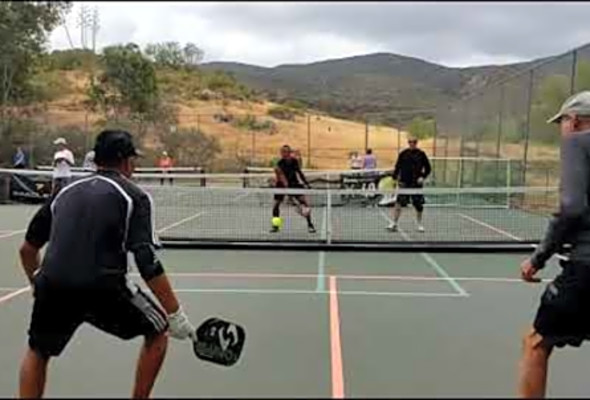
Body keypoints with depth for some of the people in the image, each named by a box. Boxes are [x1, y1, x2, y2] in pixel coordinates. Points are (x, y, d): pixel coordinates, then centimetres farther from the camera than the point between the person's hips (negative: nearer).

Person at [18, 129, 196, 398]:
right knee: (157, 332, 20)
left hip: (52, 285, 5)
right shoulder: (134, 196, 5)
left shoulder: (66, 191, 21)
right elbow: (147, 262, -7)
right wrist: (175, 314, -4)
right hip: (104, 286, -4)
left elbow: (27, 249, 27)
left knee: (37, 352, 31)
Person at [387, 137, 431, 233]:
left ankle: (420, 225, 23)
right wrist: (395, 177, -4)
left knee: (418, 205, 7)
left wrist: (423, 177, -8)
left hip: (417, 183, 0)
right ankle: (394, 224, -4)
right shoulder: (403, 154, 4)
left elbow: (428, 168, 7)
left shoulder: (421, 154, 2)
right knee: (399, 203, -9)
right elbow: (397, 167, 8)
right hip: (404, 183, 0)